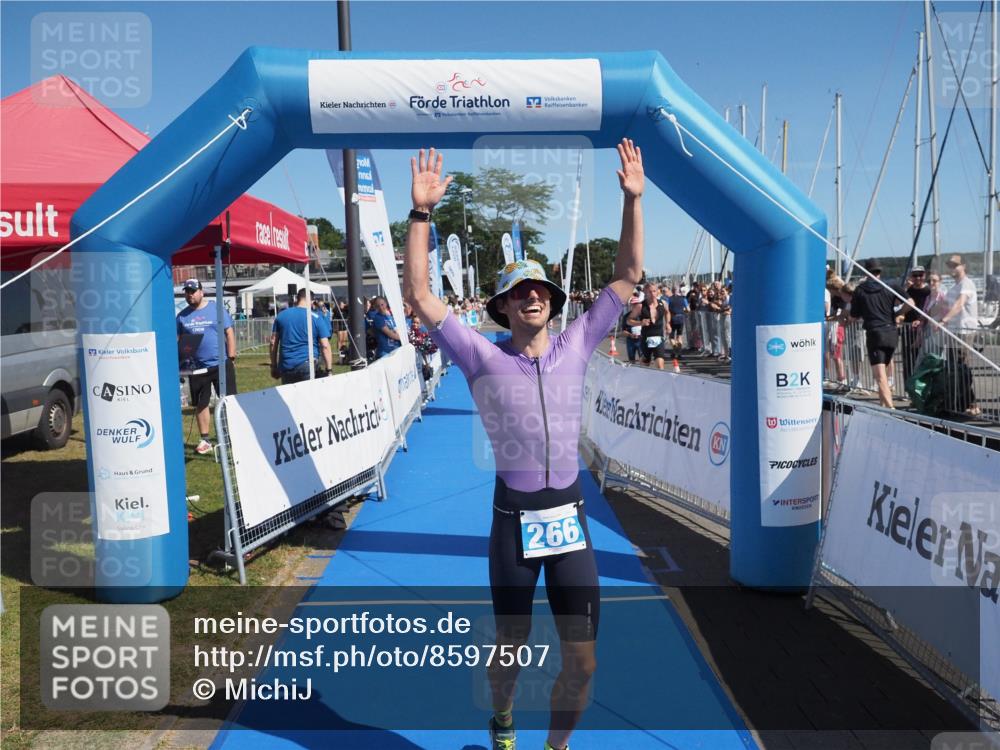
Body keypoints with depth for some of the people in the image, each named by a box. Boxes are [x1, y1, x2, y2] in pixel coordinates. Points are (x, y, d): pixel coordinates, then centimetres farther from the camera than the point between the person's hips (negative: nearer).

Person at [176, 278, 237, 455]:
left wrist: (231, 358, -6)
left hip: (220, 364, -3)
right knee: (201, 404, 10)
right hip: (197, 367, 3)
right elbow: (177, 340, 10)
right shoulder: (182, 315, 8)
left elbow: (229, 333, -1)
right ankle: (205, 440, 19)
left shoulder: (216, 309, -1)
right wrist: (178, 358, -8)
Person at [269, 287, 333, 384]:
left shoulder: (281, 315, 10)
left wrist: (274, 366, 18)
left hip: (285, 367, 4)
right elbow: (325, 346, -6)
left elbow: (273, 343, 11)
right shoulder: (316, 318, 0)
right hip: (307, 365, -4)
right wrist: (329, 370, -3)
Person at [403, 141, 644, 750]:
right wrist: (422, 213, -14)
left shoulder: (576, 346, 3)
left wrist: (633, 199, -3)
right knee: (511, 650, 16)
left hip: (571, 521, 2)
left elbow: (628, 277, 4)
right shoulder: (483, 358, -4)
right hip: (514, 521, -2)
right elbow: (420, 295, -8)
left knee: (583, 661, 5)